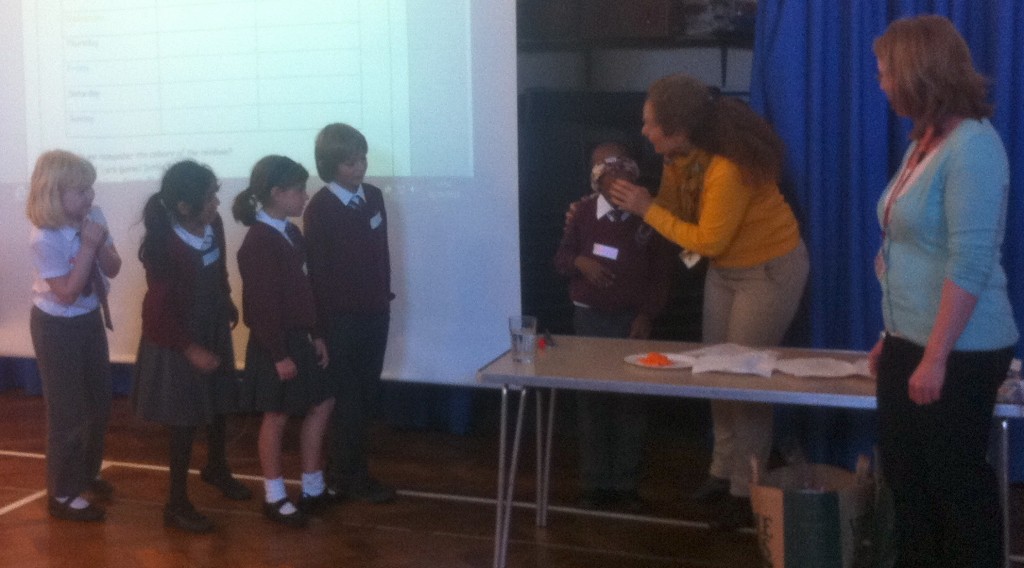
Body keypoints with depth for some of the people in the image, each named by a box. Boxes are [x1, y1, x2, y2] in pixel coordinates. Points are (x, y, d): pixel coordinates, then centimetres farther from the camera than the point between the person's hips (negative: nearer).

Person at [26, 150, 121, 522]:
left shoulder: (93, 218, -7)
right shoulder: (45, 239, -27)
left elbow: (113, 269, -2)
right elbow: (66, 293, -27)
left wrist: (99, 244, -22)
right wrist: (88, 246, -29)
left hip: (90, 319, 7)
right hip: (57, 327, -7)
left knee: (99, 402, 19)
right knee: (68, 410, 2)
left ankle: (87, 473, 41)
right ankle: (62, 494, 17)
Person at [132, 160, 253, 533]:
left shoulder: (212, 226, -11)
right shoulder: (164, 247, -29)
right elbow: (160, 310, -24)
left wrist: (227, 306, 12)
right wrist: (190, 349, -19)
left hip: (214, 331, 7)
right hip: (177, 341, -7)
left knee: (220, 403, 22)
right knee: (185, 419, 5)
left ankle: (216, 468, 49)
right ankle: (177, 503, 21)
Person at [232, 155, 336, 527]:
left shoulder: (291, 233, 8)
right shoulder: (259, 242, -20)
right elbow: (262, 305, -20)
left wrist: (315, 335, 13)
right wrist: (279, 354, -19)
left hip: (298, 336, 9)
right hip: (274, 343, -9)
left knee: (322, 403, 13)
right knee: (277, 416, 3)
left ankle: (313, 488, 25)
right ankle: (274, 498, 18)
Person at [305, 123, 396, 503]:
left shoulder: (373, 196, 4)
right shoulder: (320, 208, -13)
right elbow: (317, 268, -12)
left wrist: (385, 296, 11)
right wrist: (323, 320, -11)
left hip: (374, 311, 6)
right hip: (341, 316, -6)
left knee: (366, 393, 12)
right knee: (348, 397, 5)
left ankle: (343, 471, 25)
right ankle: (352, 478, 16)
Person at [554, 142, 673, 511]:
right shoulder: (583, 211, -2)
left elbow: (660, 273, -1)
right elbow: (561, 259, 5)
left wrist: (647, 315, -10)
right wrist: (580, 262, -17)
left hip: (632, 318, -1)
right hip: (589, 317, 1)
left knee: (631, 401, 2)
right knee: (591, 400, 4)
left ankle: (626, 484, 10)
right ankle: (595, 484, 12)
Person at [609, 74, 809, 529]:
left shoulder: (728, 168, -33)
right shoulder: (679, 157, -9)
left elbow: (707, 241, -27)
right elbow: (674, 207, 0)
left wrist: (647, 209, -24)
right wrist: (634, 203, -14)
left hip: (771, 270, -8)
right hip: (724, 268, 8)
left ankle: (746, 491, 10)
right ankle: (722, 471, 27)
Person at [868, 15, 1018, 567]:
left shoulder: (972, 146, -17)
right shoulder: (924, 142, 9)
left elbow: (969, 263, -22)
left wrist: (936, 357, -22)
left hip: (958, 354, -8)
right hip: (910, 344, 8)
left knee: (955, 481, 5)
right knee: (904, 475, 14)